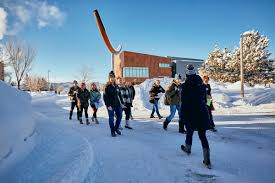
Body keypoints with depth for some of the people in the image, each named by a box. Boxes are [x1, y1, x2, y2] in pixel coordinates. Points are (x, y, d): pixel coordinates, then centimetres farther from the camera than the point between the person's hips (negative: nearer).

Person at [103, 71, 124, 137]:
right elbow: (105, 97, -11)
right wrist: (108, 105, -17)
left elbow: (119, 95, 18)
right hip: (111, 106, -6)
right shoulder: (107, 87, -8)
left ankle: (116, 128, 29)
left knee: (119, 116, 9)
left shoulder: (116, 86, 11)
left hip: (118, 104, 6)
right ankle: (112, 131, 16)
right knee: (111, 118, 2)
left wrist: (121, 103, 13)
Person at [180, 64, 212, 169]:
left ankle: (188, 148, 43)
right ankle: (207, 160, 0)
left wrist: (182, 115, -4)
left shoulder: (185, 86, -11)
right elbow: (205, 99, 12)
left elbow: (184, 102, -11)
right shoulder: (201, 85, 4)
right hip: (202, 113, 3)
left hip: (190, 114, -3)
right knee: (202, 135, 4)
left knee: (190, 131, 20)